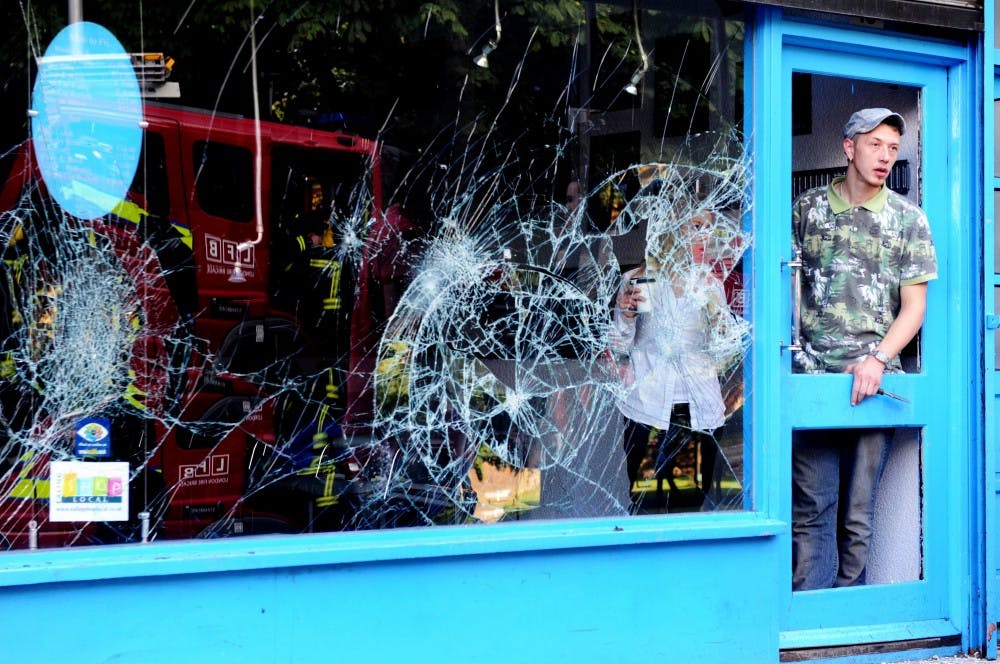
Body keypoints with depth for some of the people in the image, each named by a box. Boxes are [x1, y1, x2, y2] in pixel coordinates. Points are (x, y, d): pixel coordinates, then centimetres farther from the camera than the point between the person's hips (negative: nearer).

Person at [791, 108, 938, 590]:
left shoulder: (908, 219, 8)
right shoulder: (806, 208, 9)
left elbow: (913, 305, 5)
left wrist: (877, 360, -9)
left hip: (873, 377, 0)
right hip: (811, 377, 0)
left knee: (858, 511, 3)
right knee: (811, 508, -3)